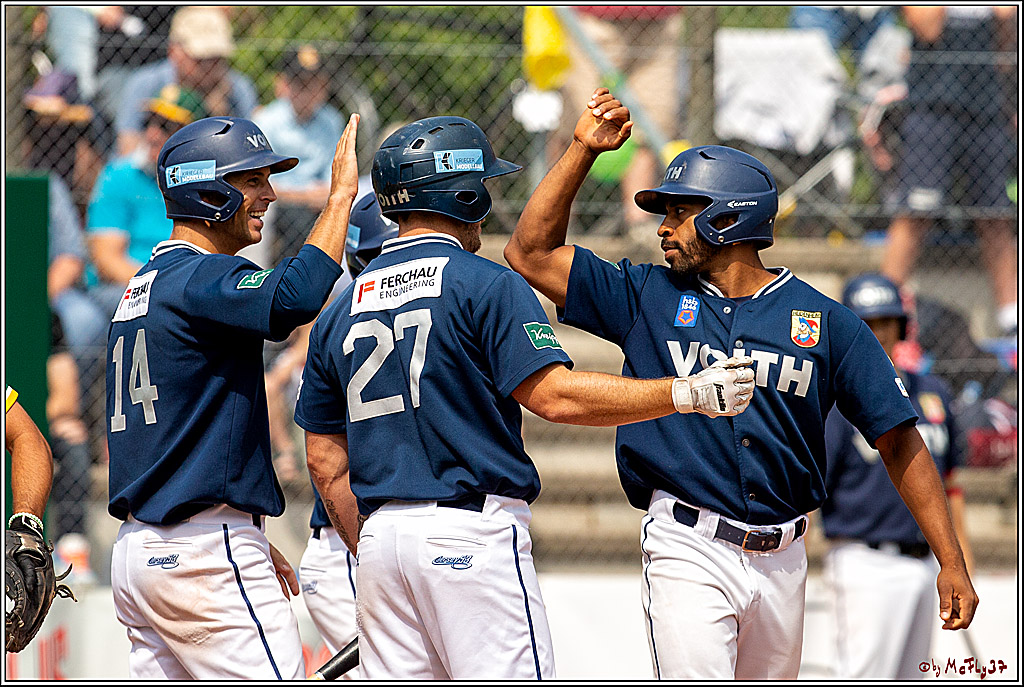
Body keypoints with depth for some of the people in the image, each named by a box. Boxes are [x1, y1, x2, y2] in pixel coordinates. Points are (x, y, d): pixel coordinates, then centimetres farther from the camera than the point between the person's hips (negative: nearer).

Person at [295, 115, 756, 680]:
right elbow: (554, 396, -15)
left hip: (380, 533, 7)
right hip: (473, 528, -7)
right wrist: (687, 394, -9)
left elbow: (326, 462, 15)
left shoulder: (341, 311, 14)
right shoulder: (485, 286, -5)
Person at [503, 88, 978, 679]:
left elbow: (899, 441, 4)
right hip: (689, 551, -2)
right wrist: (584, 150, 2)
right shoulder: (648, 297, 8)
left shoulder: (826, 322, 4)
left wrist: (952, 562, -2)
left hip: (782, 561, 2)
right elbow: (532, 253, 9)